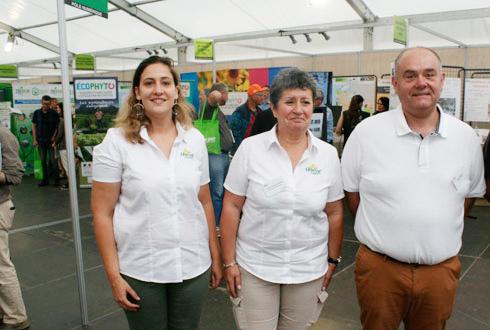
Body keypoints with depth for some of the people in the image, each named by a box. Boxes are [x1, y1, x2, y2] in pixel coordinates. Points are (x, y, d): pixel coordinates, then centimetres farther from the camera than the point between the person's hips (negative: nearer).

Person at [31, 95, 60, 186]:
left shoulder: (54, 113, -2)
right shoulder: (36, 113, 4)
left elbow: (57, 126, 0)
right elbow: (34, 126, 7)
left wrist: (54, 137, -10)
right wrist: (34, 139, 1)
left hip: (51, 141, -3)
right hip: (40, 141, 3)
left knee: (53, 160, -4)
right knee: (43, 161, 7)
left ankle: (56, 179, 3)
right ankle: (45, 179, 15)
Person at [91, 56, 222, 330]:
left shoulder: (195, 139, 1)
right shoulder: (117, 141, -8)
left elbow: (204, 202, 8)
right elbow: (102, 213, -6)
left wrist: (216, 256, 9)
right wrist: (114, 275, -8)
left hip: (194, 266, 3)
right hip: (139, 269, -2)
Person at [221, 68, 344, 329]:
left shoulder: (328, 154, -1)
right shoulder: (250, 148, -7)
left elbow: (334, 213, 6)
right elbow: (231, 207, -4)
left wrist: (332, 260, 10)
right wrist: (229, 261, -4)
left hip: (309, 270, 2)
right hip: (254, 268, -1)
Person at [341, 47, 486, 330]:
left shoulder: (467, 137, 1)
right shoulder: (367, 132, -7)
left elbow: (471, 193, 14)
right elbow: (352, 190, 2)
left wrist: (439, 234, 8)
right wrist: (382, 234, 1)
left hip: (441, 271, 3)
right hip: (380, 268, -2)